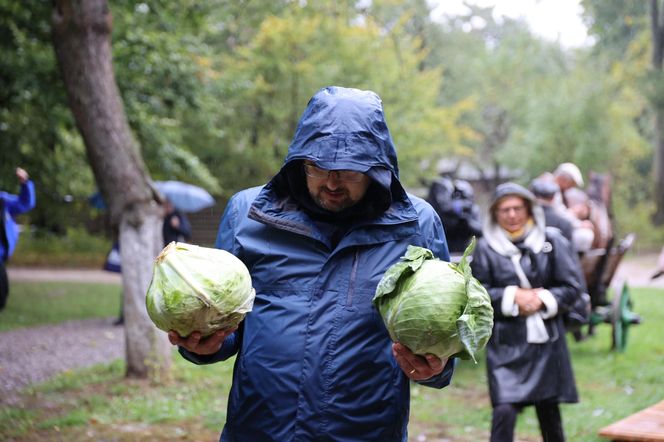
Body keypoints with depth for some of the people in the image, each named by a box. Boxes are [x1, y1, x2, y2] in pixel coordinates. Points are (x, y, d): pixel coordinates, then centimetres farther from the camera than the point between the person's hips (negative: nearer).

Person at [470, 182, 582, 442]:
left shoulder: (552, 241, 0)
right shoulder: (485, 248, -2)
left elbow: (572, 287, 2)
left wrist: (543, 299, -13)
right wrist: (513, 297, -13)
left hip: (546, 340, 2)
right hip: (506, 342, -2)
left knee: (549, 411, 13)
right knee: (504, 411, -13)